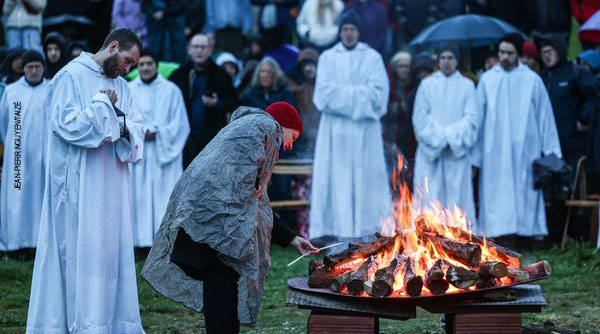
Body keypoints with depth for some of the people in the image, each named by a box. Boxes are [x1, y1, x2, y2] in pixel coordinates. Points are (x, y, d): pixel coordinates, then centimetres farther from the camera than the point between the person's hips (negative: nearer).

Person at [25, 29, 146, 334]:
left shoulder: (119, 85, 15)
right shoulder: (71, 76, -7)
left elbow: (137, 128, 10)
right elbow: (66, 123, -17)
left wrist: (125, 127, -11)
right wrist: (103, 106, -9)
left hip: (112, 185, 7)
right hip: (80, 185, -7)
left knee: (112, 249, 7)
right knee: (82, 251, -6)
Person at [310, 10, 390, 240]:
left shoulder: (372, 58, 9)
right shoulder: (328, 57, 10)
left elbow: (378, 93, -3)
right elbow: (325, 92, -3)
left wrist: (342, 94, -7)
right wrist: (358, 94, -7)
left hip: (365, 128, 0)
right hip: (335, 128, 0)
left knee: (365, 177, -4)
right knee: (336, 177, -4)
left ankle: (367, 225, -3)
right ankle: (337, 225, -5)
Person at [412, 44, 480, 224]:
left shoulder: (467, 85, 9)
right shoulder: (427, 84, 11)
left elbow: (472, 118, 0)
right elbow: (420, 117, 4)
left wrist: (450, 135, -11)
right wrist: (437, 136, -9)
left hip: (457, 150, 0)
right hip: (430, 151, 1)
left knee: (457, 192, -5)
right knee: (430, 195, -5)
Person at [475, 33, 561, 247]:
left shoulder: (532, 80, 4)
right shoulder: (487, 80, 6)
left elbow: (544, 115, 6)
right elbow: (477, 116, 8)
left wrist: (550, 150, 2)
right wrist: (475, 152, 5)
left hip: (524, 148, 0)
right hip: (495, 151, 0)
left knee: (521, 193, -1)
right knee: (497, 195, -4)